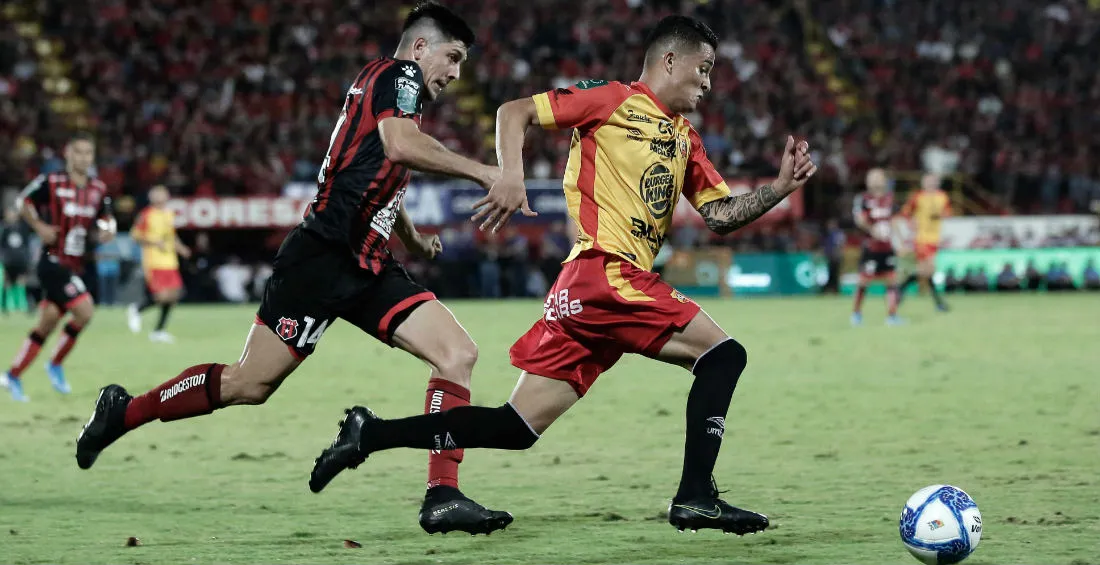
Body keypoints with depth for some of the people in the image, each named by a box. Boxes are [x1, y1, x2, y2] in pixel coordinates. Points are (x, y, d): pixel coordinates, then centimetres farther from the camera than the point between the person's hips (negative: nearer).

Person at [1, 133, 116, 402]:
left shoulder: (98, 190, 6)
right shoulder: (50, 183, -10)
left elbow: (105, 221, 17)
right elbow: (24, 203, 4)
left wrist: (105, 233, -4)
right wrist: (39, 226, -9)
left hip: (75, 266, 6)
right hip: (53, 262, -6)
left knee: (47, 324, 10)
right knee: (85, 311, -19)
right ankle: (55, 365, -1)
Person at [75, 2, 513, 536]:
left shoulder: (391, 85, 24)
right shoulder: (397, 73, -4)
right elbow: (399, 144, -26)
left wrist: (414, 240, 48)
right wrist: (479, 171, -22)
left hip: (367, 268, 10)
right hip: (323, 257, -10)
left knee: (458, 353, -7)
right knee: (247, 384, -4)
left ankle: (443, 499, -12)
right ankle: (123, 411, 17)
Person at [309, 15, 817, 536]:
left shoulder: (685, 139, 24)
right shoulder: (613, 100, 2)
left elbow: (720, 215, 22)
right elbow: (514, 113, 0)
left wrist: (779, 188, 9)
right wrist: (511, 176, -15)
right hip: (605, 272, -8)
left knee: (517, 428, 4)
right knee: (723, 354, -10)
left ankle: (370, 433, 8)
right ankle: (695, 497, -13)